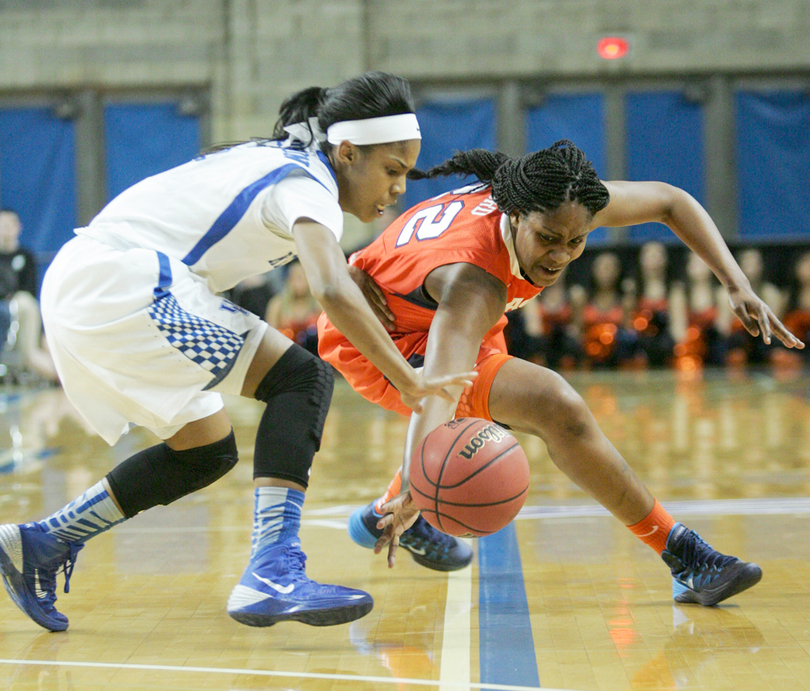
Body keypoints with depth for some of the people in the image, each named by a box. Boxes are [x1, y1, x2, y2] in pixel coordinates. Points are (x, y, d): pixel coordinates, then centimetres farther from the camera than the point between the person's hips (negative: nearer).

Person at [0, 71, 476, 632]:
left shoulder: (275, 161, 18)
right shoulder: (308, 186, -12)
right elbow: (334, 292, -27)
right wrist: (410, 383, -31)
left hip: (79, 285, 10)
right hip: (121, 285, -10)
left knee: (207, 451, 17)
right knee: (303, 378, -13)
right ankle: (272, 575, -23)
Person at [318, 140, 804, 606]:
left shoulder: (557, 206, -22)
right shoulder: (474, 283, -41)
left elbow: (669, 201, -8)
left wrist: (737, 285, -17)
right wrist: (415, 489, -72)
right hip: (377, 341, -8)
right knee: (555, 406, -26)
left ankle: (383, 516, 55)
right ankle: (686, 560, -17)